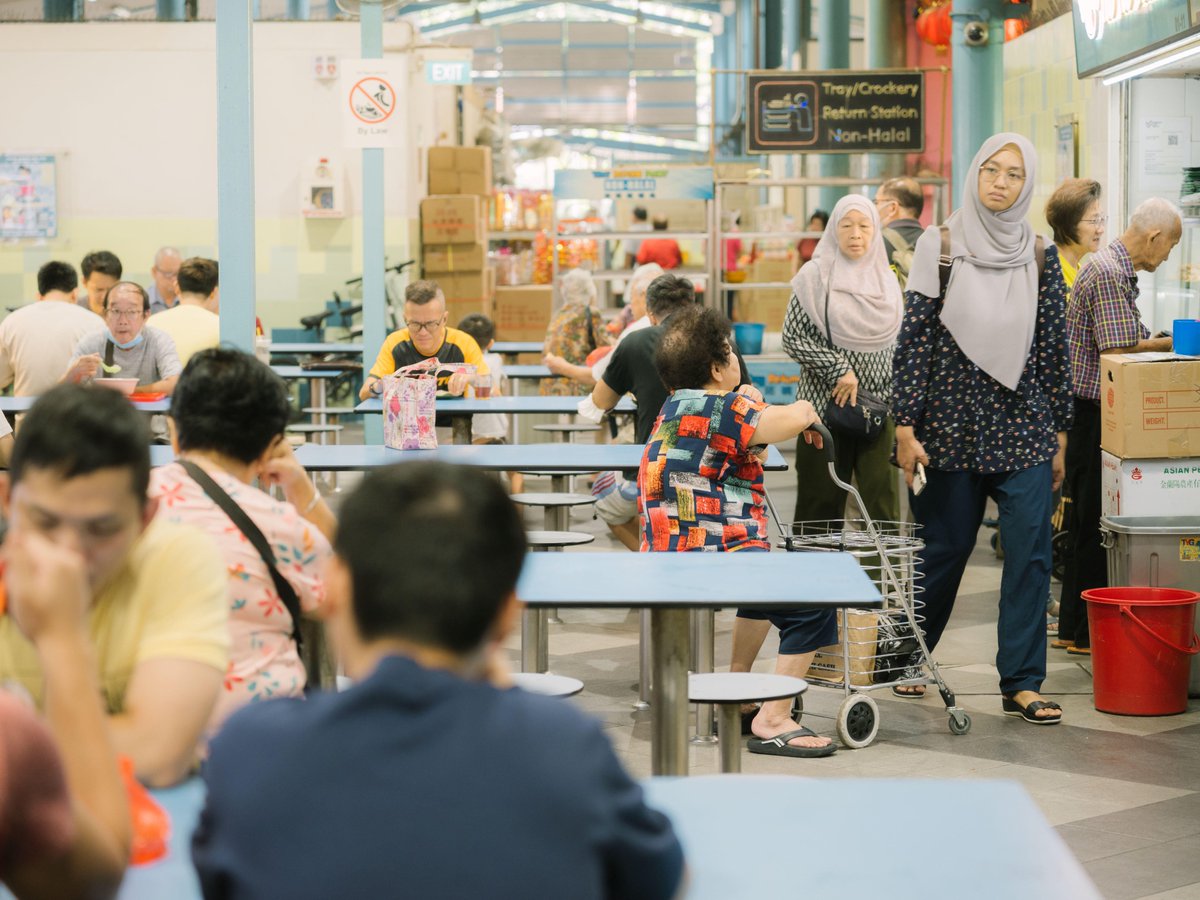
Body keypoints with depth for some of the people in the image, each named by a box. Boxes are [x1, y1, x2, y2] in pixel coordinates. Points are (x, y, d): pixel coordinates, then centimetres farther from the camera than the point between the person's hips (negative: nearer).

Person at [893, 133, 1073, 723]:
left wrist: (1060, 435, 7)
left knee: (1030, 555, -4)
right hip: (952, 426, -2)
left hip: (1024, 430, 2)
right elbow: (914, 339, -2)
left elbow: (1054, 350, 8)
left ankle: (1022, 683, 4)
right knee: (942, 549, 8)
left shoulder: (1040, 258, 6)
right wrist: (906, 426, -7)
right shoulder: (938, 247, -1)